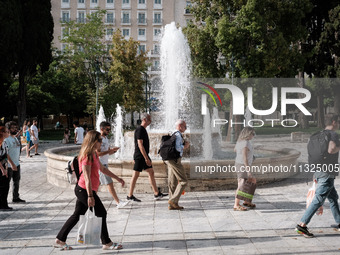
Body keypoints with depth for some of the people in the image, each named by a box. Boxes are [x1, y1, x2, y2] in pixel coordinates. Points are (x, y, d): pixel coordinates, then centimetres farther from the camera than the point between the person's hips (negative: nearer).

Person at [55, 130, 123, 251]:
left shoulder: (94, 155, 14)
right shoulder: (87, 156, -18)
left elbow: (103, 169, 26)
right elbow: (87, 177, -22)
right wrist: (90, 196, -25)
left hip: (82, 190, 10)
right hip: (84, 190, -10)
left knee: (77, 215, 14)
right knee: (101, 213, -2)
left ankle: (60, 240, 20)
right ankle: (107, 243, 7)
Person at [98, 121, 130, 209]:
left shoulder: (106, 139, 15)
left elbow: (108, 152, 20)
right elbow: (98, 153, -21)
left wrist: (113, 150, -1)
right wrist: (110, 150, -22)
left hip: (105, 164, 9)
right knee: (109, 183, -9)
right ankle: (118, 203, -8)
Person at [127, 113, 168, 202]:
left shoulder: (143, 129, 15)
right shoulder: (139, 130, -16)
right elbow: (140, 145, -22)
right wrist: (146, 158, -23)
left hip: (144, 156, 10)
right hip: (140, 156, -10)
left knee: (151, 173, 9)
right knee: (136, 175, -3)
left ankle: (157, 193, 13)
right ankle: (130, 195, 5)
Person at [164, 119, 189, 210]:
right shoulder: (178, 135, -12)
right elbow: (177, 148, -23)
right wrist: (185, 146, -6)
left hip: (170, 161, 10)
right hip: (175, 161, -10)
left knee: (173, 183, 9)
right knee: (183, 181, -4)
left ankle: (172, 205, 10)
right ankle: (173, 200, -8)